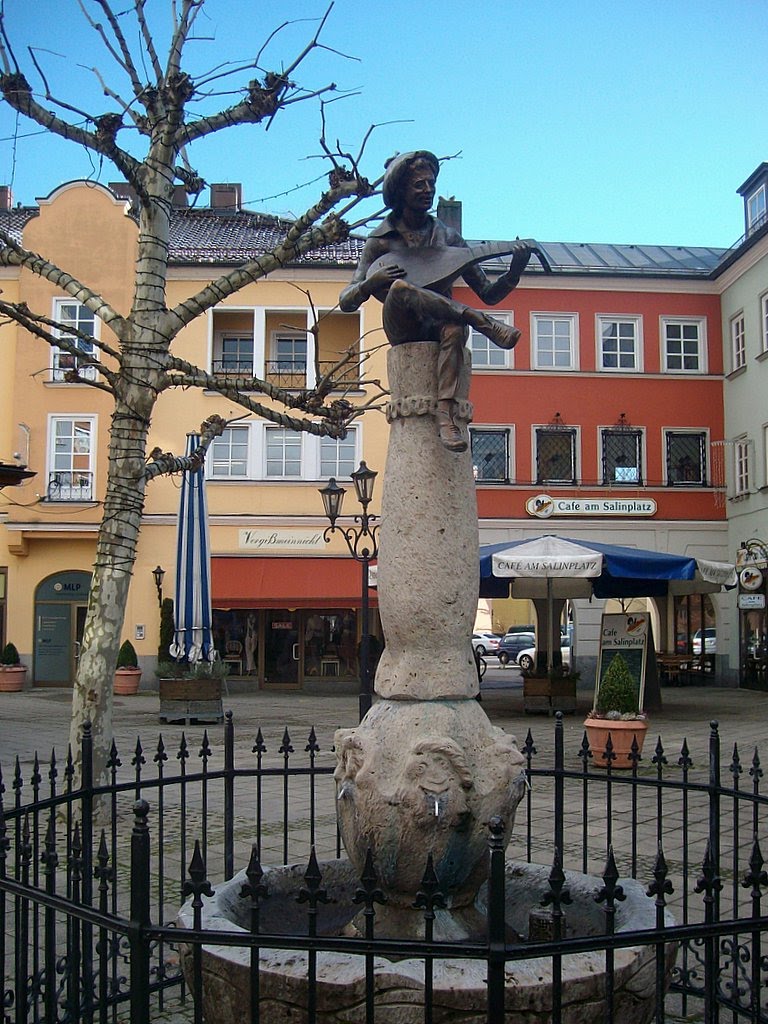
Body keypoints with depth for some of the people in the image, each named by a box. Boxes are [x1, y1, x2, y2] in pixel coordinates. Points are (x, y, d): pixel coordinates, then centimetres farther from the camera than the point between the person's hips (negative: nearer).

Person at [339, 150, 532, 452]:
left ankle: (445, 415, -49)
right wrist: (372, 283, -22)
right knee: (400, 288, -35)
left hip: (440, 327, 1)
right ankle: (486, 324, -33)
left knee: (454, 328, -37)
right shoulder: (381, 240, 5)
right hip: (403, 331, -1)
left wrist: (515, 271, -11)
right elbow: (346, 302, 0)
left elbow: (488, 295, 9)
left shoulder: (448, 237, 11)